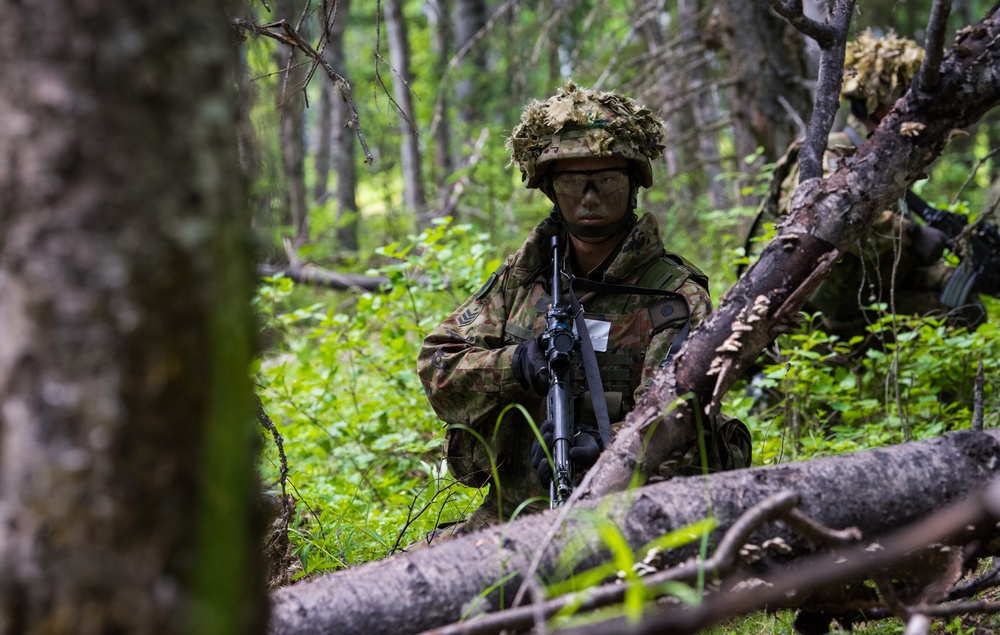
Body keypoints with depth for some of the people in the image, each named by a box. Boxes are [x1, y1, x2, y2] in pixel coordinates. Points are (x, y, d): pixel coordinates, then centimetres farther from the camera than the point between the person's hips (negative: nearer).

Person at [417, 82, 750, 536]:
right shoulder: (522, 276, 11)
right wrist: (514, 366, -14)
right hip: (509, 514, 4)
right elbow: (437, 365, 7)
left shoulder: (676, 299, -5)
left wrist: (602, 448, -39)